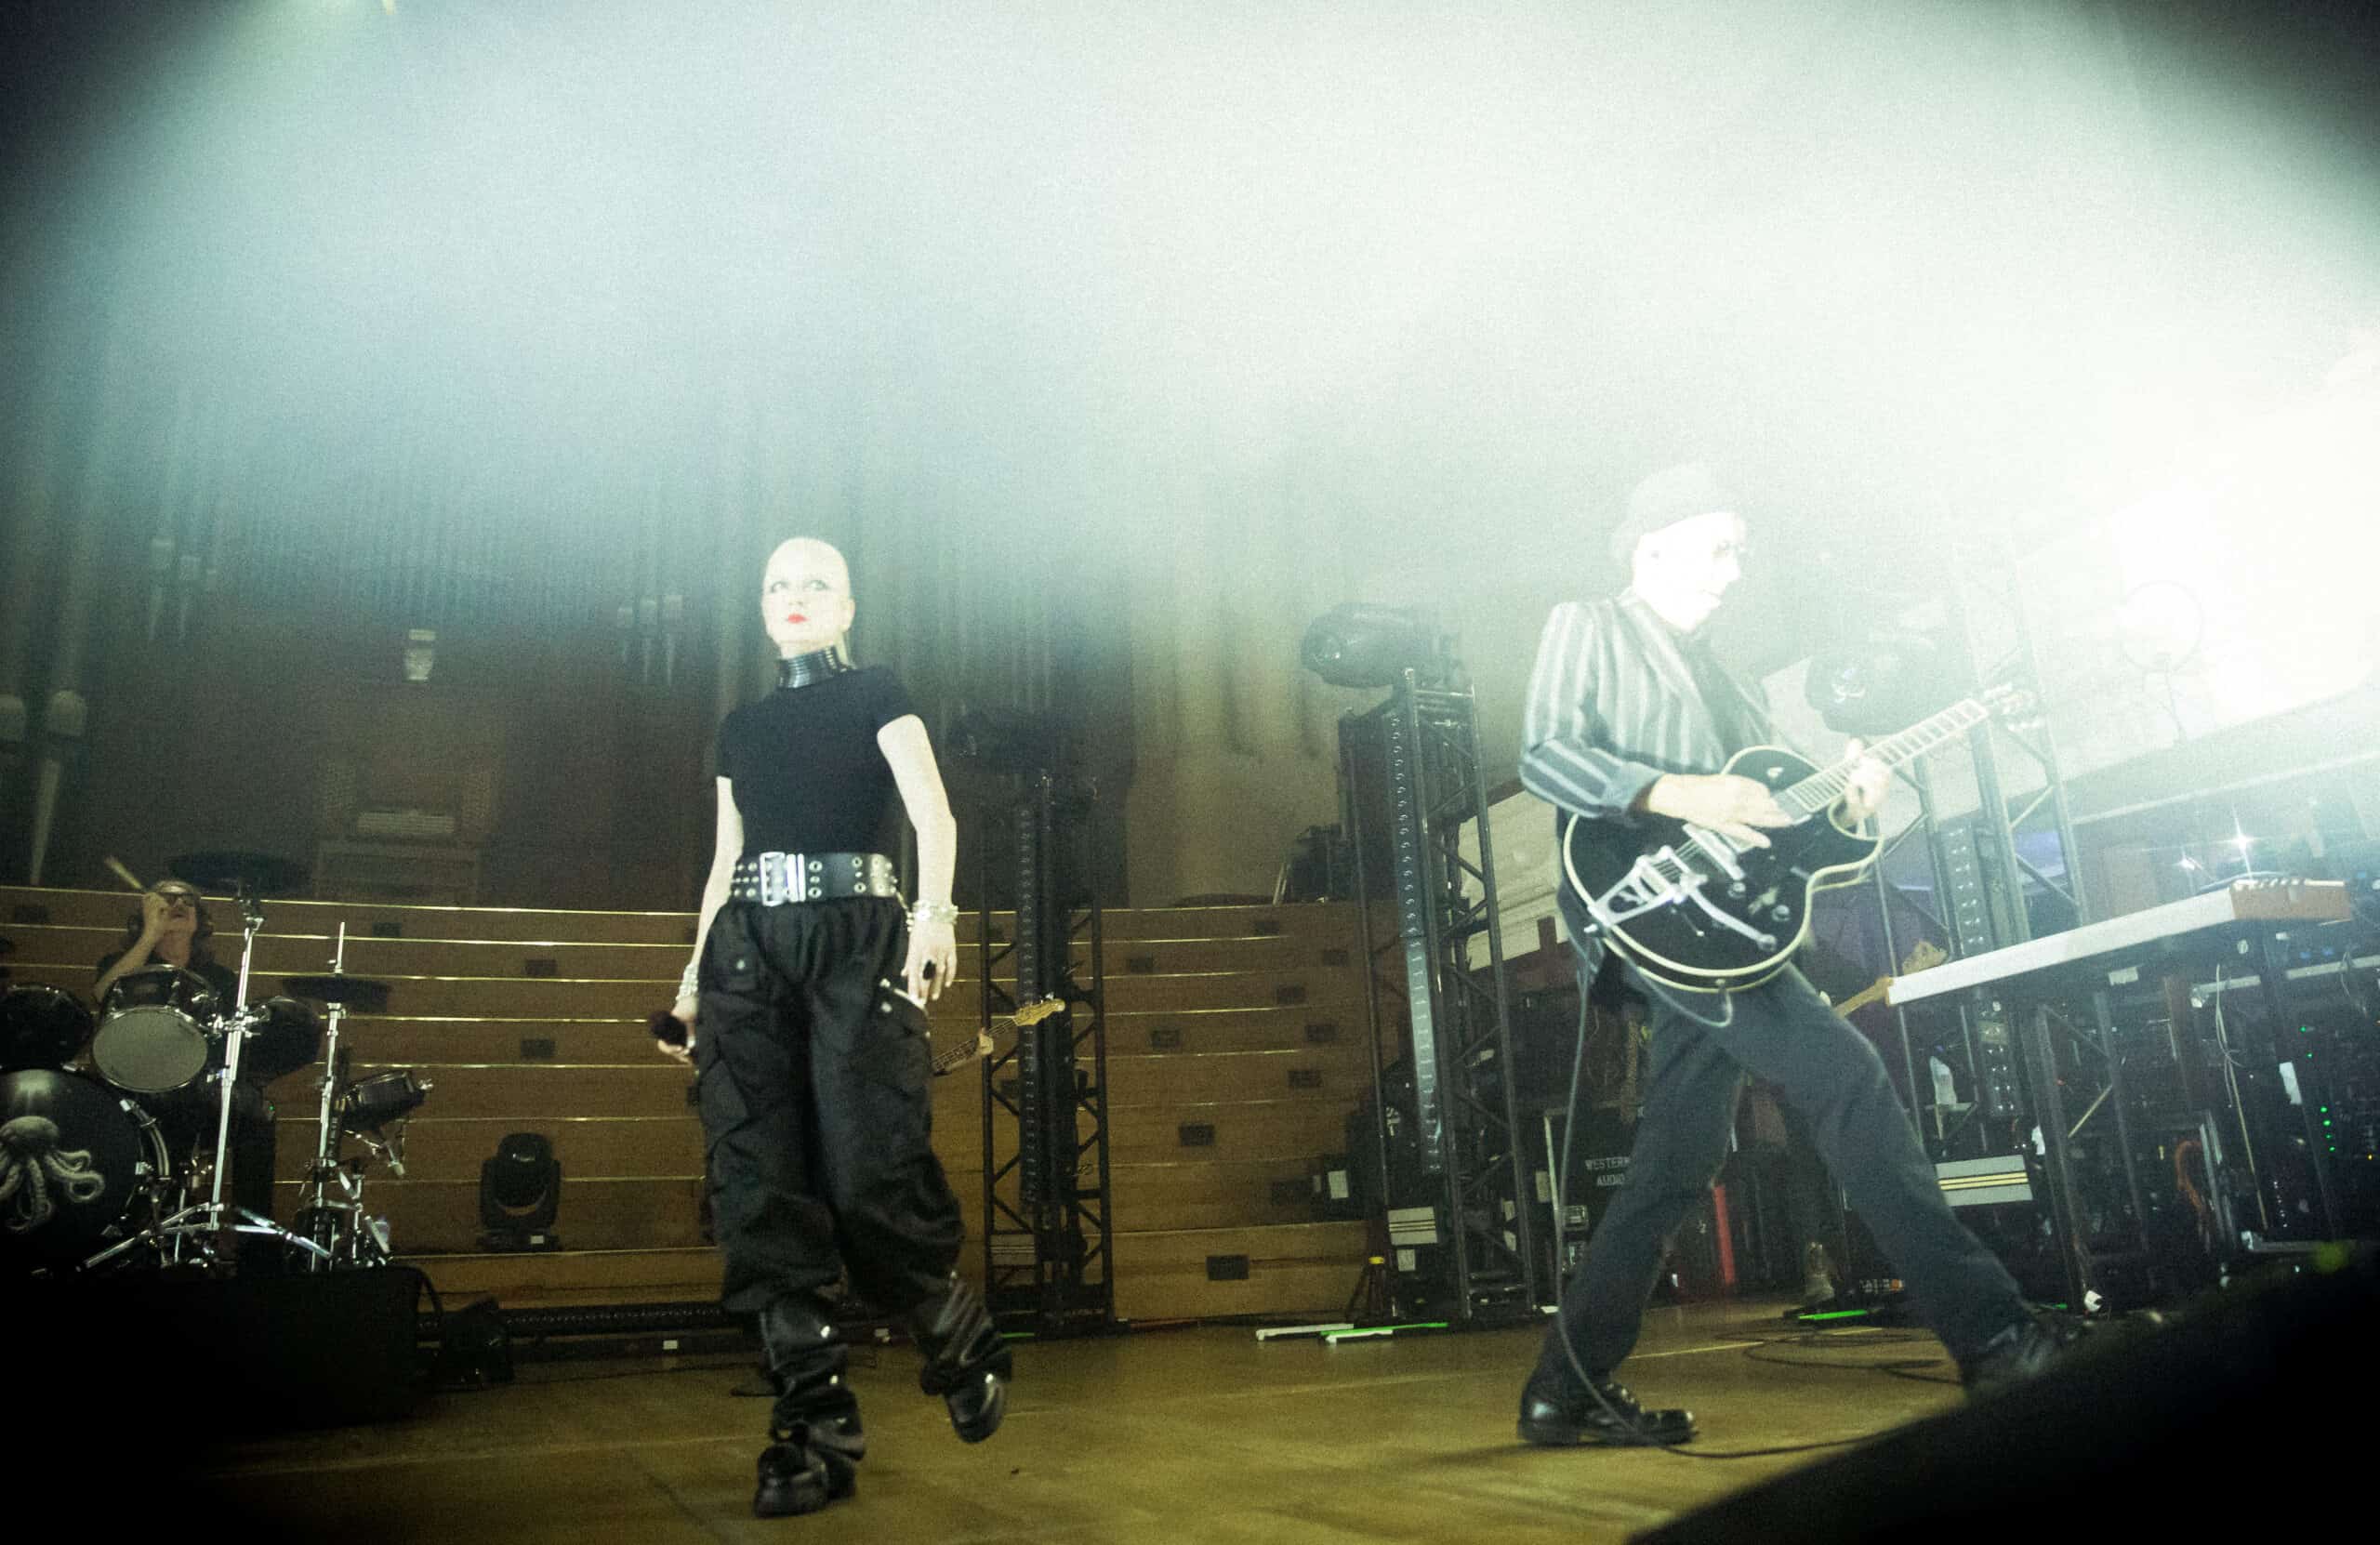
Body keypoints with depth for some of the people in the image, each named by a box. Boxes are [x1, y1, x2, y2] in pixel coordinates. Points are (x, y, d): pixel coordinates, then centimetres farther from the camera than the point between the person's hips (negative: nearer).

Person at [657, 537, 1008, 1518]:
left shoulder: (875, 695, 10)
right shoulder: (741, 725, 23)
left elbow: (933, 812, -5)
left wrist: (934, 908, -23)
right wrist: (694, 977, 17)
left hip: (855, 936, -5)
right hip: (748, 949, 5)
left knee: (870, 1175, -15)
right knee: (761, 1187, -6)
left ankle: (963, 1344, 12)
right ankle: (816, 1421, 0)